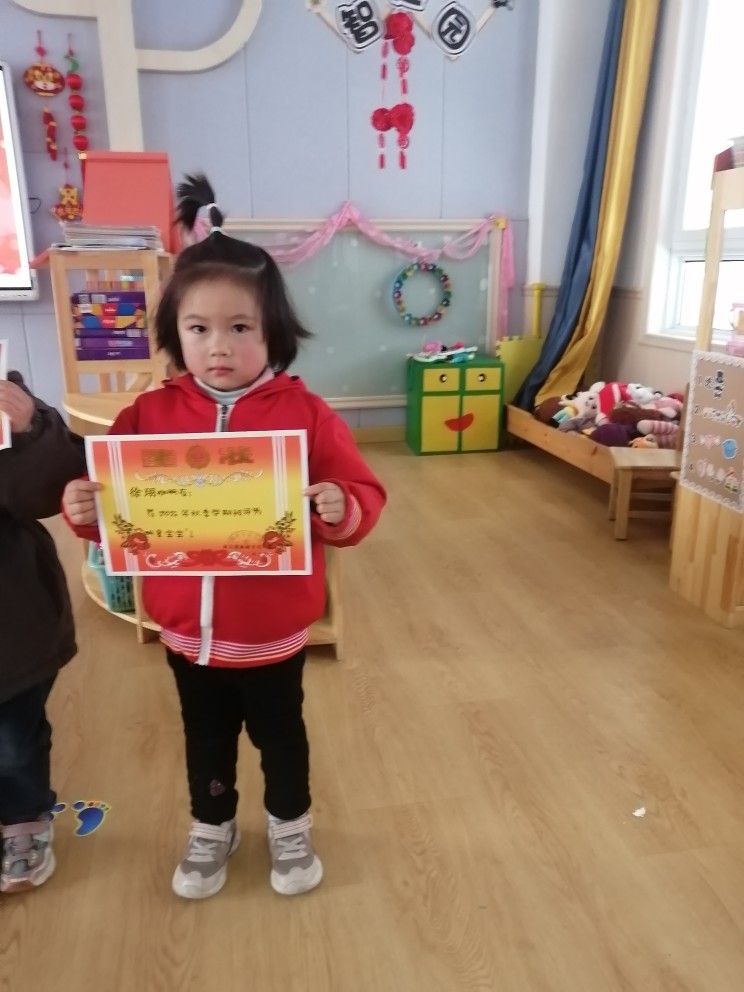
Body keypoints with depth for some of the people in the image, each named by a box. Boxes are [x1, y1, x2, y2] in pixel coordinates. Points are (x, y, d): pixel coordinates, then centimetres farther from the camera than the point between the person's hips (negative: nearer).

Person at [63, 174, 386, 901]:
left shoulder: (305, 413, -15)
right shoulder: (150, 415, -8)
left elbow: (362, 496, -12)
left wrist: (342, 510, -33)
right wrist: (83, 508, -21)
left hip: (274, 630, -2)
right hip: (186, 628, 2)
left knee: (280, 733, 22)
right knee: (206, 738, 25)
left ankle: (290, 828, 49)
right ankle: (210, 830, 52)